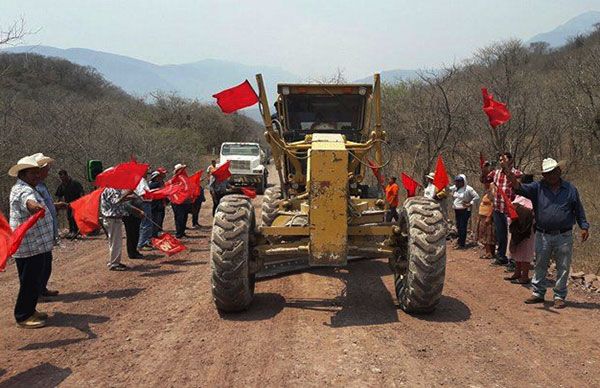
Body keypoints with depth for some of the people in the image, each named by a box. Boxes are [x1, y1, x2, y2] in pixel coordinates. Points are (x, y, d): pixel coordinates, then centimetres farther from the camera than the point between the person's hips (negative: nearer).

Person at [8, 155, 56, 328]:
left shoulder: (28, 188, 17)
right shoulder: (22, 190, -17)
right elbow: (27, 200, -42)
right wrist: (34, 205, -63)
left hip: (37, 245, 11)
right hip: (29, 247, -11)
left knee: (35, 281, 18)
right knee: (30, 282, -4)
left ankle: (30, 310, 30)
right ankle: (23, 317, 5)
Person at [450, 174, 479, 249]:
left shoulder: (468, 189, -12)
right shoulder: (454, 188, 5)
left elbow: (476, 196, -10)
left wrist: (470, 204, -13)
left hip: (465, 210, -6)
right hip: (457, 210, 6)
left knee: (462, 227, -6)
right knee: (458, 226, 11)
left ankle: (462, 244, 0)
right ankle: (460, 242, 23)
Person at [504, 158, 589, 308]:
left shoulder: (570, 189, 4)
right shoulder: (538, 187, 1)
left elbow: (578, 210, 11)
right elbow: (520, 188, -17)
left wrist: (584, 227, 3)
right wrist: (510, 175, -35)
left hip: (564, 236, 0)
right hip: (543, 235, 1)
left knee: (563, 268, 6)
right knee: (540, 266, 10)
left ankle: (559, 296, 18)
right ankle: (538, 293, 23)